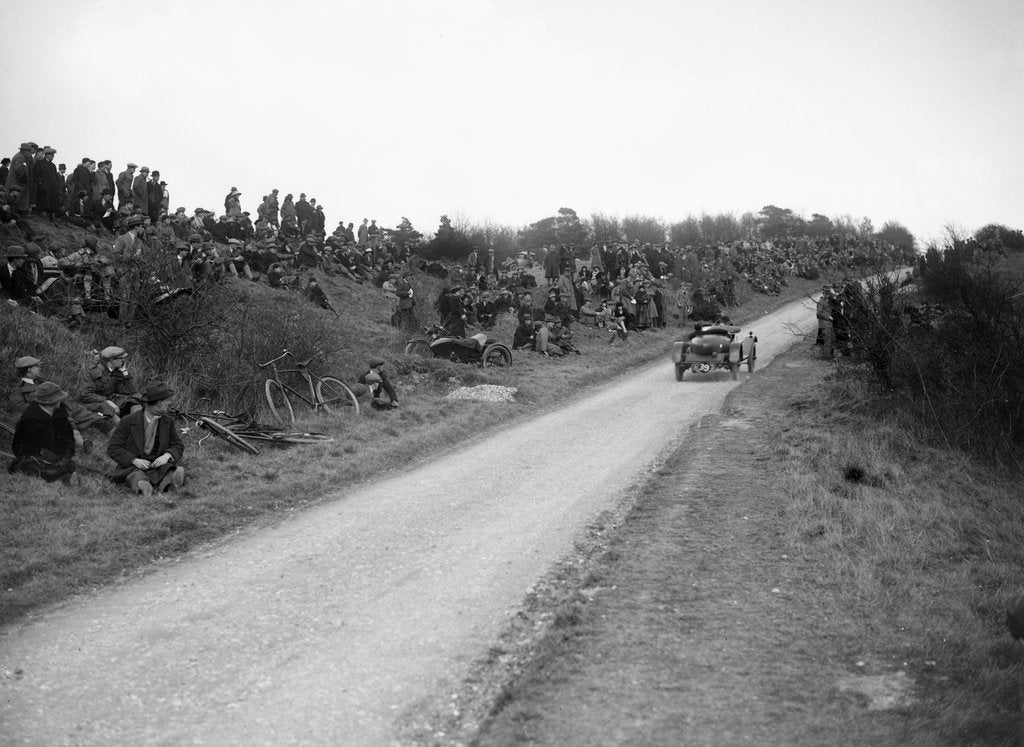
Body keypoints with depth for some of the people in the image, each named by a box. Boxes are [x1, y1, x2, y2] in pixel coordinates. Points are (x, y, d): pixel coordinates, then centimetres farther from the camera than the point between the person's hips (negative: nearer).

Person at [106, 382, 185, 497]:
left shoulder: (168, 421, 10)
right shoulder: (128, 422, -2)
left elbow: (178, 446, 12)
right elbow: (113, 448, -3)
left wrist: (167, 455, -13)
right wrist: (135, 460, -20)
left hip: (158, 463, 3)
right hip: (132, 465, -3)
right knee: (137, 476, -38)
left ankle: (168, 484, -66)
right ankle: (142, 487, -71)